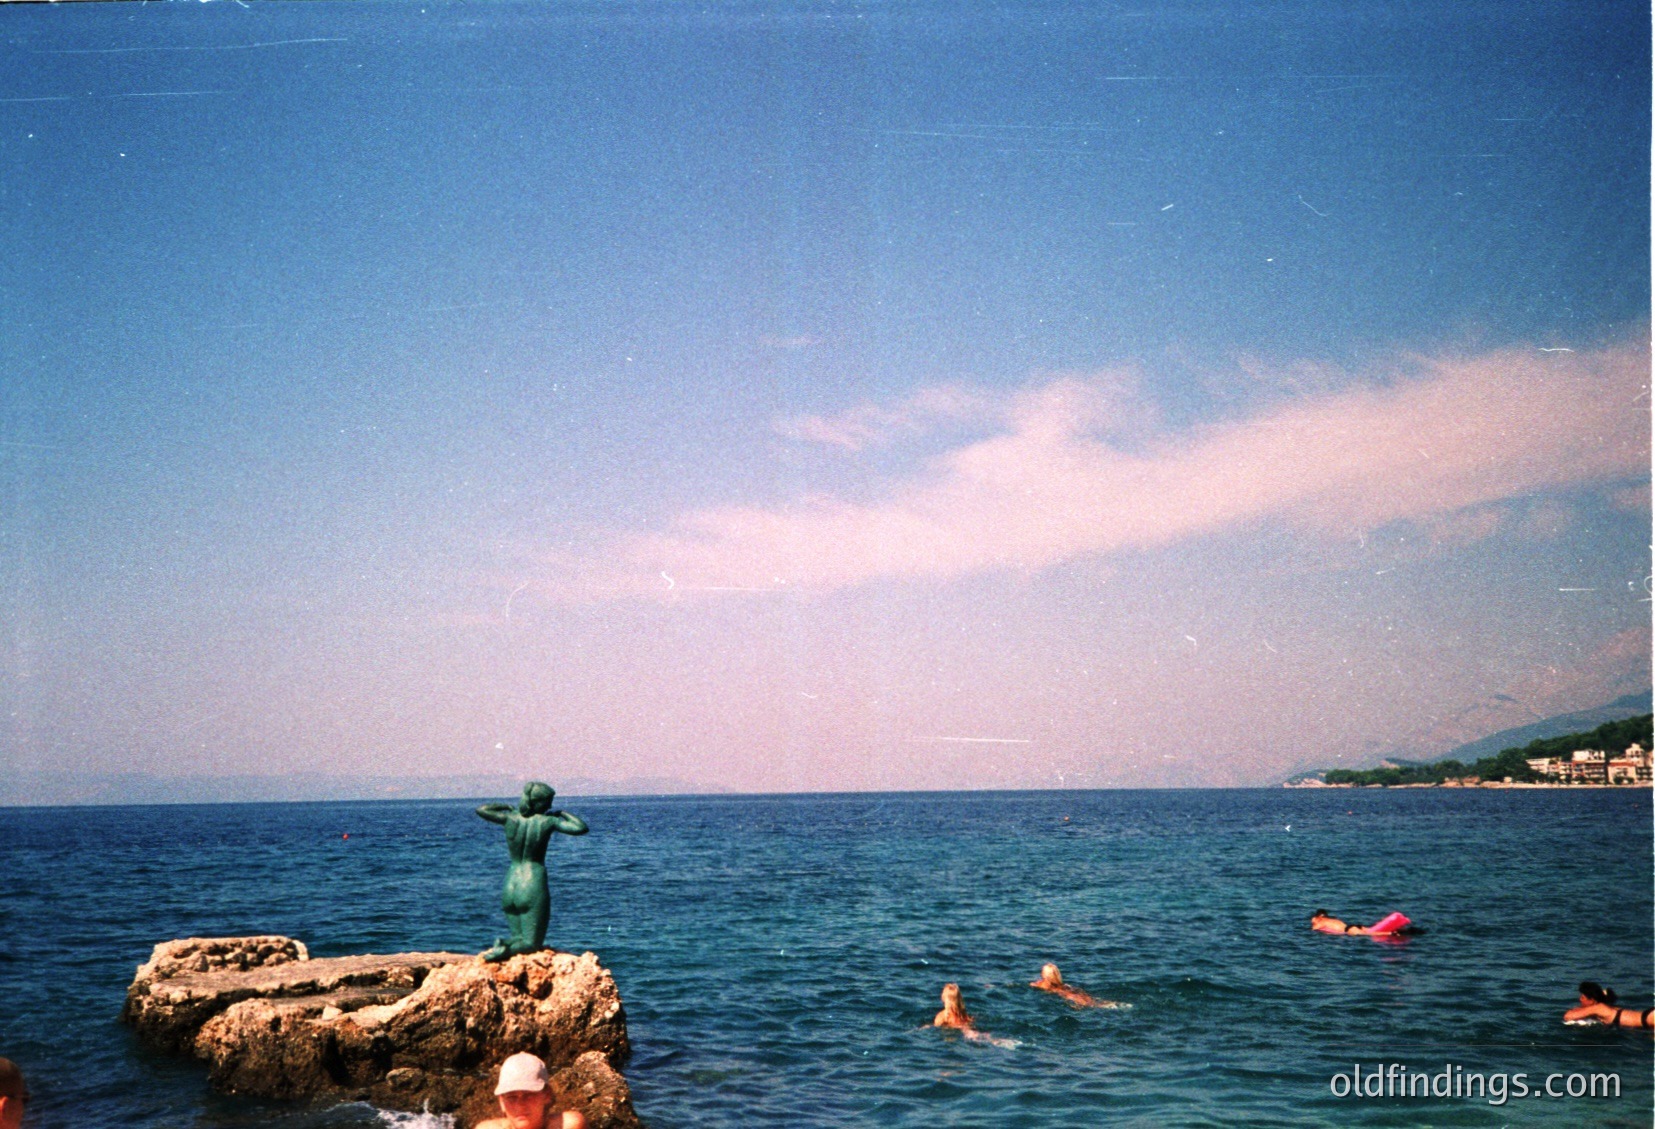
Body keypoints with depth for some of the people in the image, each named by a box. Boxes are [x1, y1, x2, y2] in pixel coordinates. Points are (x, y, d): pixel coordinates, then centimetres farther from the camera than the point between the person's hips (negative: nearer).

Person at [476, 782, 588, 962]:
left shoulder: (511, 818, 1)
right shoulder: (547, 821, -9)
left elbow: (481, 809, 16)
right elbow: (581, 828, -9)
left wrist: (506, 806, 27)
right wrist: (562, 814, 5)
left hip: (510, 887, 5)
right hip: (533, 887, -5)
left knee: (520, 937, 19)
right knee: (532, 943, 1)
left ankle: (505, 943, -14)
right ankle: (504, 950, -28)